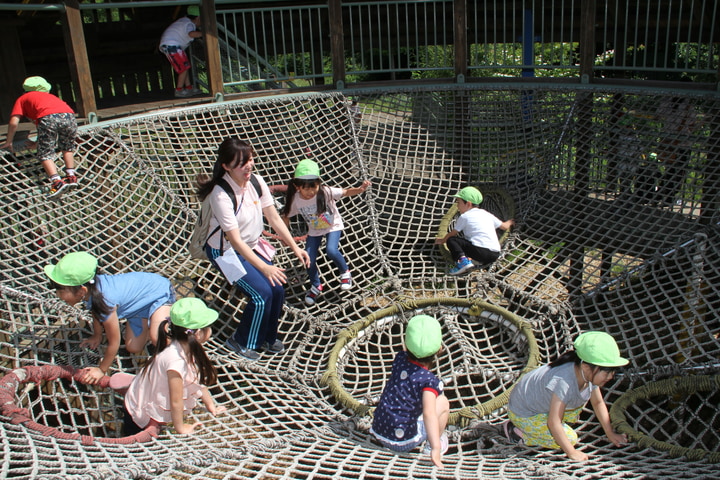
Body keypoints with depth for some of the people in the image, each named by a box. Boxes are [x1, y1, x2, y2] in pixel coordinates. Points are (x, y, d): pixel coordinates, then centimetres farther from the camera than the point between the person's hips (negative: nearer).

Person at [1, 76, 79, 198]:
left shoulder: (23, 98, 29)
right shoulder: (50, 96, 41)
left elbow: (13, 122, 17)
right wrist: (38, 142, 42)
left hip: (47, 118, -4)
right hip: (69, 115, 4)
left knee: (45, 154, 4)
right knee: (67, 148, 26)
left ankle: (57, 181, -13)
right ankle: (71, 176, 17)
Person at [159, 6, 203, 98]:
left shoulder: (186, 20, 11)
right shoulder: (189, 24, -20)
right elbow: (192, 34, -43)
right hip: (171, 45, -11)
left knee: (185, 66, 14)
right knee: (184, 67, -8)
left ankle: (189, 88, 19)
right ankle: (179, 90, -3)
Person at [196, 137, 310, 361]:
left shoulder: (257, 182, -9)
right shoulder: (221, 194, -29)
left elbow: (274, 218, -2)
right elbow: (235, 240, -29)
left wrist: (295, 247, -7)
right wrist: (264, 267, -31)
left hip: (253, 246, 6)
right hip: (227, 251, -6)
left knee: (277, 289, -6)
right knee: (262, 293, -17)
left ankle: (268, 337, 21)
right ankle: (241, 342, 9)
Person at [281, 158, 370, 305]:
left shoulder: (326, 192, -30)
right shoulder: (295, 200, -22)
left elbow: (346, 192, -29)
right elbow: (286, 216, -7)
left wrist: (360, 189, -46)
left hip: (333, 226, -3)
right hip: (314, 231, 3)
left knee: (331, 250, -26)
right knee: (309, 259, -5)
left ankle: (345, 272, 6)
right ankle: (316, 286, 24)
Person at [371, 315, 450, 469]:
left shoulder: (399, 359, -3)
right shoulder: (430, 381, -19)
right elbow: (428, 413, -35)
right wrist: (436, 449, -40)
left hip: (378, 433, 6)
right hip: (404, 441, -6)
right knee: (442, 402, 5)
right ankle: (432, 445, 17)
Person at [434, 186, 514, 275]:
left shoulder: (464, 216, 6)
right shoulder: (487, 214, 21)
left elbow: (452, 234, 15)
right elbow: (504, 226, 30)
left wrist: (442, 241, 35)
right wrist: (509, 222, 55)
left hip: (480, 251, -7)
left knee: (451, 240, 0)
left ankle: (462, 261, -24)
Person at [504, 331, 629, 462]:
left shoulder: (590, 374, -14)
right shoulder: (564, 382, -40)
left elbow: (598, 403, 5)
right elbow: (553, 423, -34)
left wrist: (610, 434, 7)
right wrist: (571, 452, -28)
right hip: (523, 413, -9)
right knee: (570, 438, -15)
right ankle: (517, 431, -4)